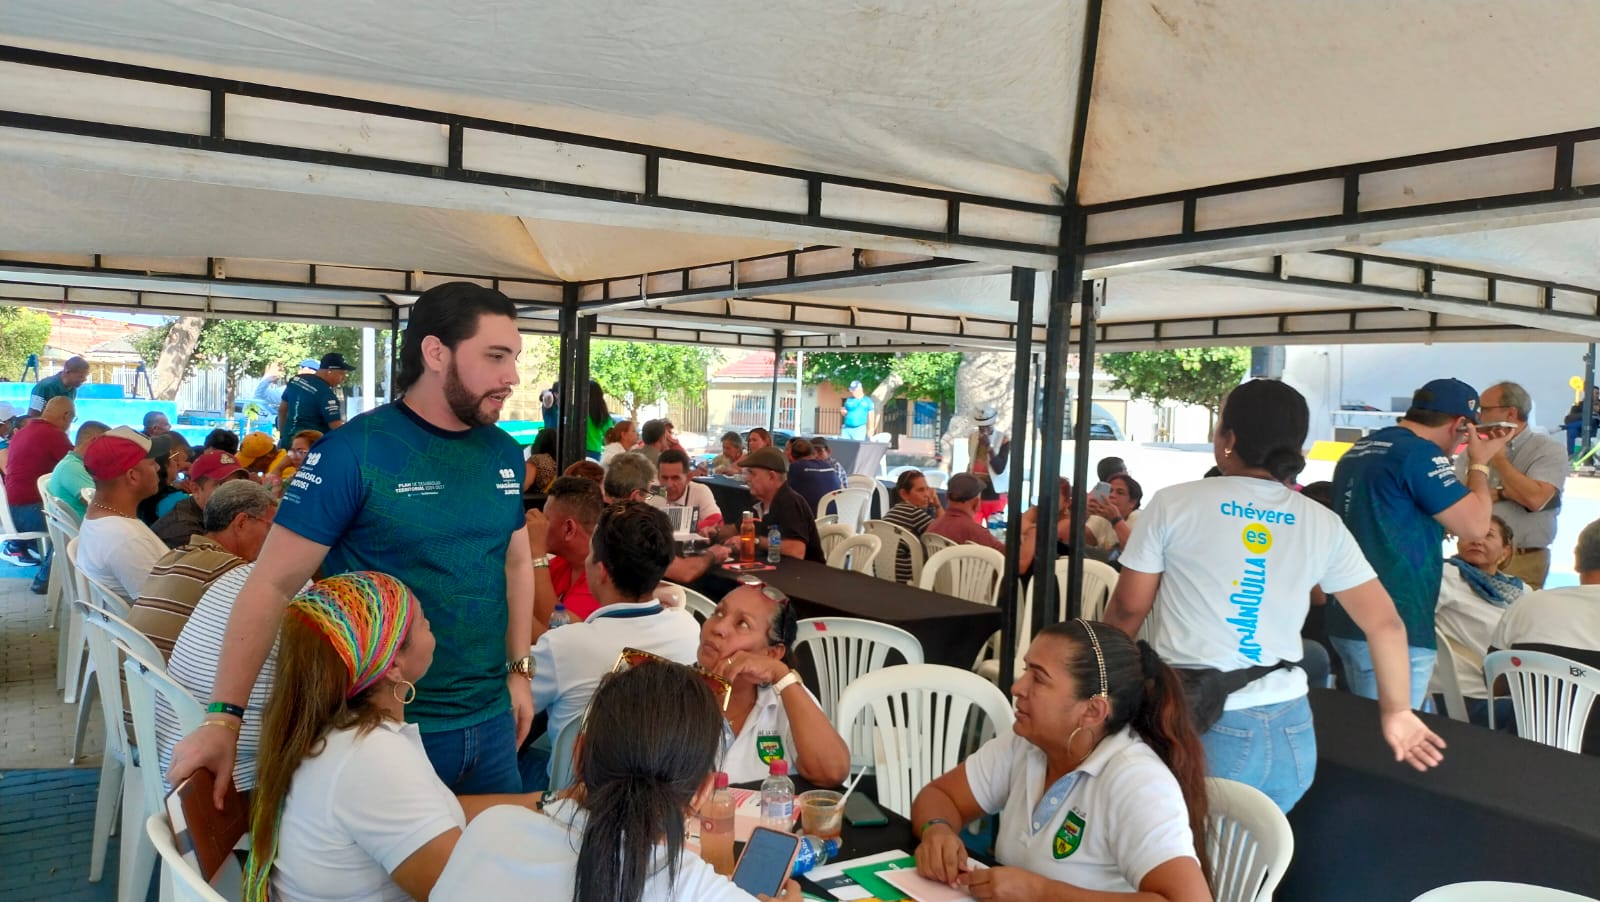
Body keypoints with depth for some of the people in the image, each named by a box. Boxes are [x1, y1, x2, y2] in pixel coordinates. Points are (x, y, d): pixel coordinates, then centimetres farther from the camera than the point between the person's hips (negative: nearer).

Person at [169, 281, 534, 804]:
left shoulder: (505, 453, 3)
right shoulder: (353, 451, -15)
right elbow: (273, 585, -14)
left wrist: (518, 671, 10)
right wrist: (225, 715, -18)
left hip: (490, 721, 6)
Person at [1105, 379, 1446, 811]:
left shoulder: (1175, 503, -4)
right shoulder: (1322, 524, 5)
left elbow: (1128, 608, 1)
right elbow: (1384, 622, 8)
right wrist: (1395, 711, 21)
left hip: (1199, 726, -4)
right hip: (1288, 730, 4)